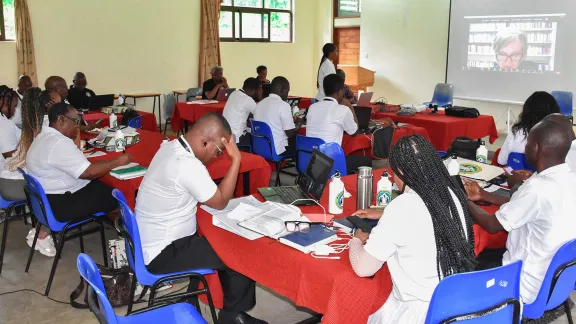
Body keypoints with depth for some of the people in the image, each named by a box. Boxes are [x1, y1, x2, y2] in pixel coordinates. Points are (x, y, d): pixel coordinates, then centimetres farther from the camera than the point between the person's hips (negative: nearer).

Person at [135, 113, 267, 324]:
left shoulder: (171, 147, 2)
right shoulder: (188, 165, -29)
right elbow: (220, 202, -15)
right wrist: (236, 158, -15)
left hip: (152, 240, 10)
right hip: (162, 253, -10)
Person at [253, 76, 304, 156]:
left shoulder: (260, 104, 6)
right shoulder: (283, 105, -15)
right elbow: (290, 133, -14)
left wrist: (291, 121, 23)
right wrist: (299, 123, 5)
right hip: (277, 151, -7)